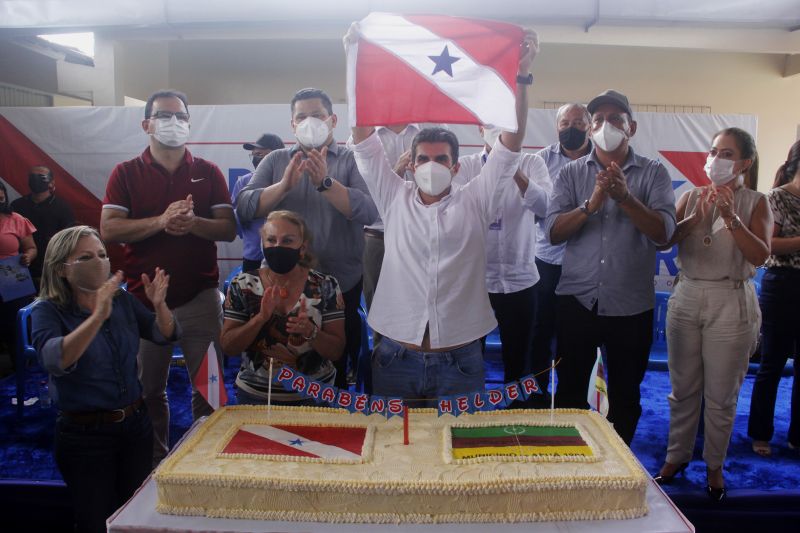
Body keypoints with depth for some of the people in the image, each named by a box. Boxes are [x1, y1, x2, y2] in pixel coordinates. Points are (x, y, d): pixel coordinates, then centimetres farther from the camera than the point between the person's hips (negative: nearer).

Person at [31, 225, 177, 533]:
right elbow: (55, 361, -30)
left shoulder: (122, 300, 0)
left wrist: (159, 305, -23)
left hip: (136, 423, 4)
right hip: (85, 434, -4)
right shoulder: (48, 311, -12)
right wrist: (98, 315, -42)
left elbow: (166, 336, -2)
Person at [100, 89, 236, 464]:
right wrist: (161, 221, -19)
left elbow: (229, 229, 0)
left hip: (201, 298, 0)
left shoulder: (208, 173, 7)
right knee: (148, 390, 11)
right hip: (144, 300, 0)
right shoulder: (126, 174, 5)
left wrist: (193, 222, -19)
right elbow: (108, 228, -6)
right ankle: (155, 460, 29)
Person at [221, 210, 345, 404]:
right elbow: (228, 346, -4)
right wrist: (261, 318, -19)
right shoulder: (243, 285, -2)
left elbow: (336, 351, -5)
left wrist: (309, 330, -24)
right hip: (255, 395, 0)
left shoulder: (326, 286, -5)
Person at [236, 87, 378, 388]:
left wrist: (325, 182, -26)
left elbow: (369, 212, -15)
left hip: (342, 287, -2)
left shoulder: (352, 160, 1)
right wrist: (284, 185, -18)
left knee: (339, 372, 12)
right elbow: (244, 208, -3)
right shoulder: (275, 161, 9)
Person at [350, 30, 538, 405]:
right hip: (397, 355, 1)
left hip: (460, 357, 0)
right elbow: (365, 141, 1)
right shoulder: (394, 199, 5)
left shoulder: (474, 202, 3)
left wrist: (520, 76, -10)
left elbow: (511, 143, -3)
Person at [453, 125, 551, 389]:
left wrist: (515, 171, -29)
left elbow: (545, 206, -15)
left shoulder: (531, 163, 1)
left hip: (519, 279, 1)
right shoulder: (465, 165, 1)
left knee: (518, 360, 13)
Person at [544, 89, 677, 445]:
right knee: (570, 392, 12)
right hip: (576, 300, 0)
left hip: (631, 306, 0)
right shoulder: (571, 173, 3)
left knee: (625, 396, 15)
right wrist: (591, 204, -23)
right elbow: (553, 231, -8)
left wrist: (625, 197, -24)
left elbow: (664, 232, -12)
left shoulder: (653, 173, 1)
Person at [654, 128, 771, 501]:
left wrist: (730, 217, -23)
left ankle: (714, 466, 26)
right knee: (683, 389, 13)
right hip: (686, 299, 2)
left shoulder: (755, 203, -1)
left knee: (721, 396, 8)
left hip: (730, 304, -2)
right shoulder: (692, 197, 6)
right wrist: (697, 217, -18)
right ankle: (677, 456, 29)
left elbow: (760, 255, -14)